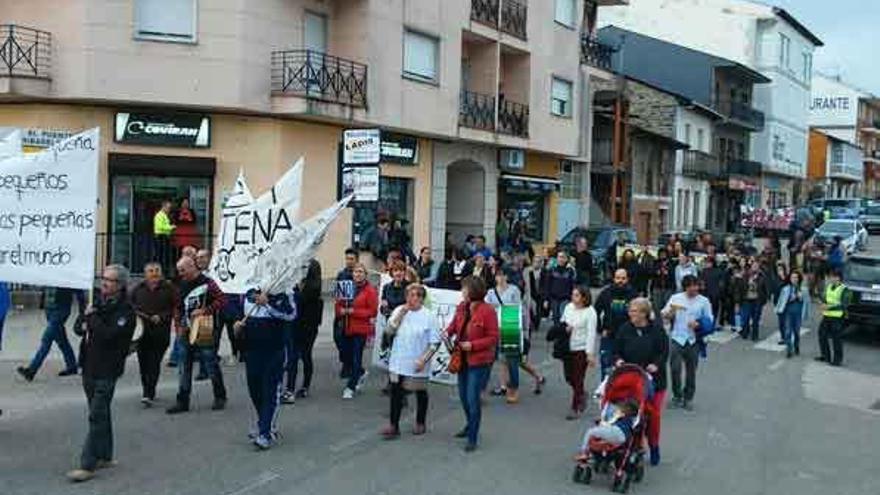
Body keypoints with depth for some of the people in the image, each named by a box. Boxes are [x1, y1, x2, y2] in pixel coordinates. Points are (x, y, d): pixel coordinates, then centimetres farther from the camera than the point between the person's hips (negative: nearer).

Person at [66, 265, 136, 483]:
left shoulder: (125, 310, -12)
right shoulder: (99, 303, 13)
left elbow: (109, 334, -24)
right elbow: (78, 326, 15)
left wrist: (92, 318, -11)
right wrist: (85, 326, -8)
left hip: (106, 371, -8)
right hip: (89, 367, 8)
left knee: (97, 416, -7)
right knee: (101, 414, 17)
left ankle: (88, 465, -4)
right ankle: (105, 456, 28)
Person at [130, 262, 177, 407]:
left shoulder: (168, 288, 0)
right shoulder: (138, 289, 9)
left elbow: (175, 308, -1)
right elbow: (130, 304, 18)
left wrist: (161, 317, -13)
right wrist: (135, 312, -2)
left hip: (160, 333, -3)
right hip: (142, 331, 3)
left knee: (154, 363, -8)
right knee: (143, 362, 8)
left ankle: (148, 395, -8)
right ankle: (148, 391, 24)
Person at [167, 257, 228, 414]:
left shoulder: (207, 283, -9)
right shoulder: (181, 286, 11)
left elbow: (222, 300, -14)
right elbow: (178, 308, 19)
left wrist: (205, 311, -20)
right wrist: (178, 325, 8)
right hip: (186, 332, 6)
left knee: (211, 365, 4)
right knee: (185, 368, 8)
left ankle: (220, 397, 18)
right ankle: (183, 402, 13)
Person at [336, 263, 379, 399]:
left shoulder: (370, 290, -6)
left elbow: (372, 311, -11)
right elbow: (339, 304, 16)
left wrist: (353, 311, -16)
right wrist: (341, 310, -7)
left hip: (361, 329, -6)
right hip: (347, 328, 6)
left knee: (356, 358, -7)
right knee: (348, 357, 12)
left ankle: (350, 387, 1)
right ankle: (360, 373, 40)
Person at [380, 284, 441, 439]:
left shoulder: (429, 316, -10)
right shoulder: (399, 311, 0)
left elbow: (435, 342, -9)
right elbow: (389, 331, -8)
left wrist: (423, 359, -17)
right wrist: (401, 314, -15)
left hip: (417, 365, -2)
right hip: (398, 362, 3)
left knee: (420, 393, 13)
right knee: (396, 393, 3)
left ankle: (420, 423, 31)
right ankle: (393, 426, 9)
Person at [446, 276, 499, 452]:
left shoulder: (487, 311, -18)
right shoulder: (462, 307, 1)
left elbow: (493, 338, -15)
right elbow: (455, 323, 15)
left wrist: (473, 345, -23)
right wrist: (448, 332, -7)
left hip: (479, 361, -7)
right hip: (463, 359, 7)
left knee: (472, 399, -6)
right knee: (463, 396, 20)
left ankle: (472, 439, 6)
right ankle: (471, 426, 43)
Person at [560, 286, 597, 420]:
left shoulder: (590, 312, -12)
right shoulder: (568, 307, 5)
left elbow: (591, 333, -14)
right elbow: (561, 322, 17)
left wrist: (590, 354, -17)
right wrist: (564, 328, -7)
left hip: (582, 349, -6)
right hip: (568, 348, 6)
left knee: (577, 379, -1)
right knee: (569, 378, 12)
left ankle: (575, 409, 11)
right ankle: (581, 395, 40)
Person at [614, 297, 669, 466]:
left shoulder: (657, 330, -5)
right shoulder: (625, 329, 1)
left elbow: (664, 351, -4)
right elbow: (617, 350, 7)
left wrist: (656, 364, -19)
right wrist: (618, 360, -13)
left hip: (653, 379, -1)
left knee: (653, 414, 3)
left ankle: (654, 446, 23)